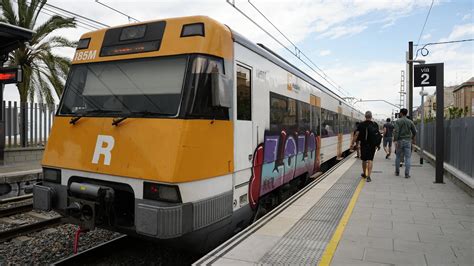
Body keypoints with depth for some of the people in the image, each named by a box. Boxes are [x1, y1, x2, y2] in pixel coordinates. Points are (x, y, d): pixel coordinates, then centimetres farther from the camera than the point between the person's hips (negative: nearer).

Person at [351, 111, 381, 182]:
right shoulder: (375, 124, -2)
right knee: (370, 160, -1)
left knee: (364, 160, 15)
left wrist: (352, 143, -6)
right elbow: (378, 135, -1)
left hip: (363, 144, 0)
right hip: (372, 145, 0)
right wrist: (378, 145, 8)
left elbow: (357, 134, -11)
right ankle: (368, 176, -11)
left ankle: (364, 174, 33)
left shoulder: (361, 124, -5)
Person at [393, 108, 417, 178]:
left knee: (398, 157, 13)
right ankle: (407, 174, -3)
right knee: (408, 158, 1)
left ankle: (397, 172, 22)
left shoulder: (398, 121, -5)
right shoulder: (410, 122, 3)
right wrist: (413, 138, 25)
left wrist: (395, 141, -17)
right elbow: (414, 132, 8)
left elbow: (396, 132, -16)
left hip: (399, 141, -1)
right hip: (407, 141, 1)